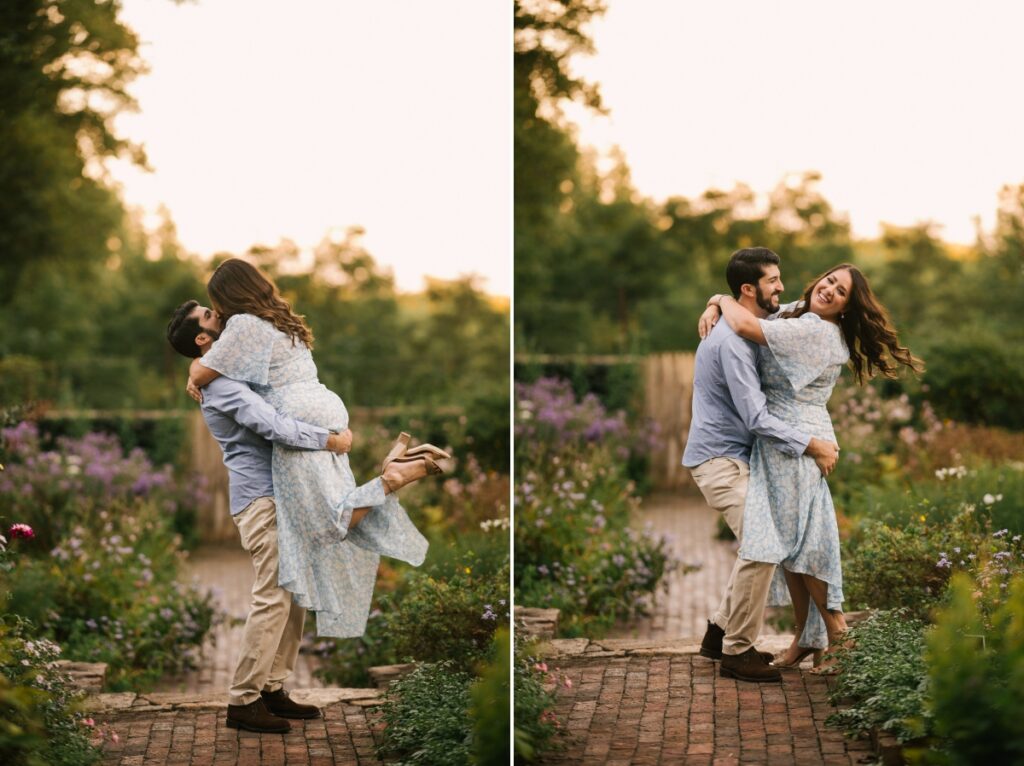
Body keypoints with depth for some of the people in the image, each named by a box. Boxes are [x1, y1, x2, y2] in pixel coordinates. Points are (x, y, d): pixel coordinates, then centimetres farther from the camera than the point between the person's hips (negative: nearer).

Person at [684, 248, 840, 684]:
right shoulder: (732, 341, -22)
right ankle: (741, 649, -6)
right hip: (719, 458, -10)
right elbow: (757, 419, -25)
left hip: (733, 456, 10)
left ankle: (718, 632, 19)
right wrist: (813, 447, -21)